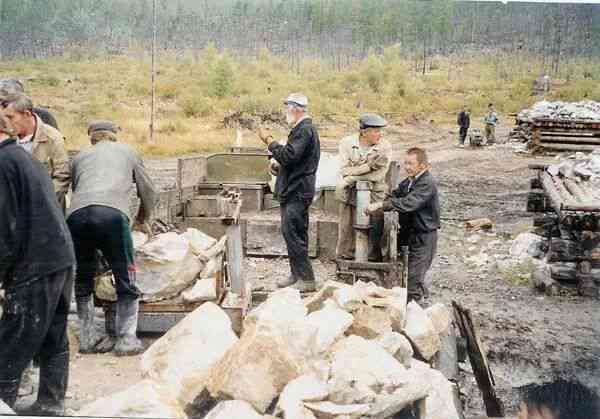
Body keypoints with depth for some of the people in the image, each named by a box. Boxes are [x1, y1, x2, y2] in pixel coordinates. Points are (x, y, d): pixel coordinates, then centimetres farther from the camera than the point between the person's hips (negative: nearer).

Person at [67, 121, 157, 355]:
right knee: (125, 278, 7)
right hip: (112, 214, -3)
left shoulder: (80, 157, 32)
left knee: (83, 280, 17)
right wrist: (144, 217, 49)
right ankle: (126, 339, 6)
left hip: (76, 214, 3)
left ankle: (87, 339, 20)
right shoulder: (127, 152, 28)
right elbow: (148, 191, 31)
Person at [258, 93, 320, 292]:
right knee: (294, 234, 14)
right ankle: (297, 274, 22)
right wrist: (279, 168, 12)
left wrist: (270, 141, -14)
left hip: (297, 192, -11)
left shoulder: (304, 130, -15)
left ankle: (306, 279, -6)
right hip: (294, 191, 11)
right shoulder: (302, 129, 19)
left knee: (292, 233, -10)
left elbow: (288, 156, -25)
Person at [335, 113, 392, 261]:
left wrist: (353, 177, -15)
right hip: (349, 194, 0)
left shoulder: (385, 146, -5)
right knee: (346, 232, 6)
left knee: (375, 231, 1)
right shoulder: (346, 143, -3)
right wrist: (369, 165, -20)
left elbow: (379, 175, -13)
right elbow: (345, 170, -13)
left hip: (374, 195, 0)